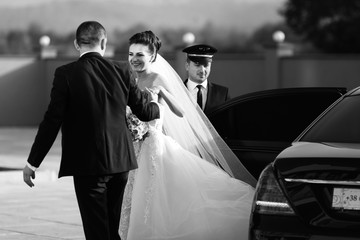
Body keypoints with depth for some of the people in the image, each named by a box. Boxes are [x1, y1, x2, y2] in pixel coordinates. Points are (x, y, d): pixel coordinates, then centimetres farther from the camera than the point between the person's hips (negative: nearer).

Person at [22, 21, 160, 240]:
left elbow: (53, 120, -13)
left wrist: (33, 162, -7)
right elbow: (145, 113, 6)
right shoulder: (121, 70, 0)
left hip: (88, 164, -4)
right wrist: (153, 102, 30)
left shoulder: (66, 74, -11)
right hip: (120, 159, 4)